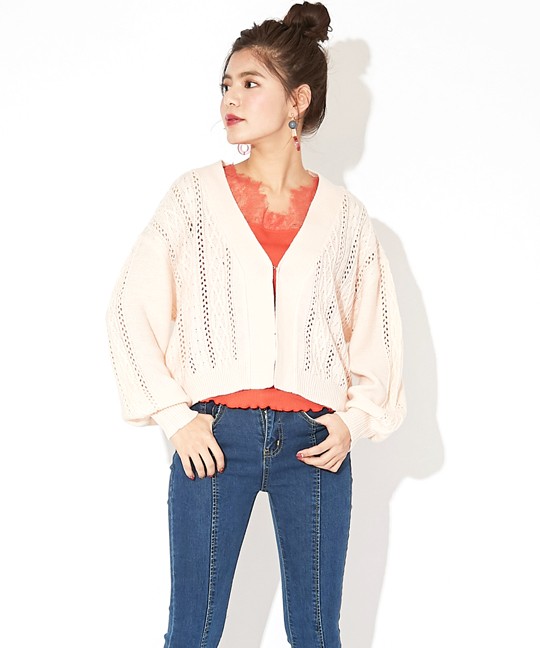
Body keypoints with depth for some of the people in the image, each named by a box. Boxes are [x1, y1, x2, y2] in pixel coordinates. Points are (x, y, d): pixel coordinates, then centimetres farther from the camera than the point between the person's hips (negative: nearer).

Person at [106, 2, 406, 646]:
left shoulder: (343, 214, 5)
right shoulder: (196, 195, 2)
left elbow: (376, 333, 11)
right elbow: (131, 308, 1)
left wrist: (354, 418, -3)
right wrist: (175, 416, -6)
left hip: (313, 442, 1)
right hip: (214, 436, -1)